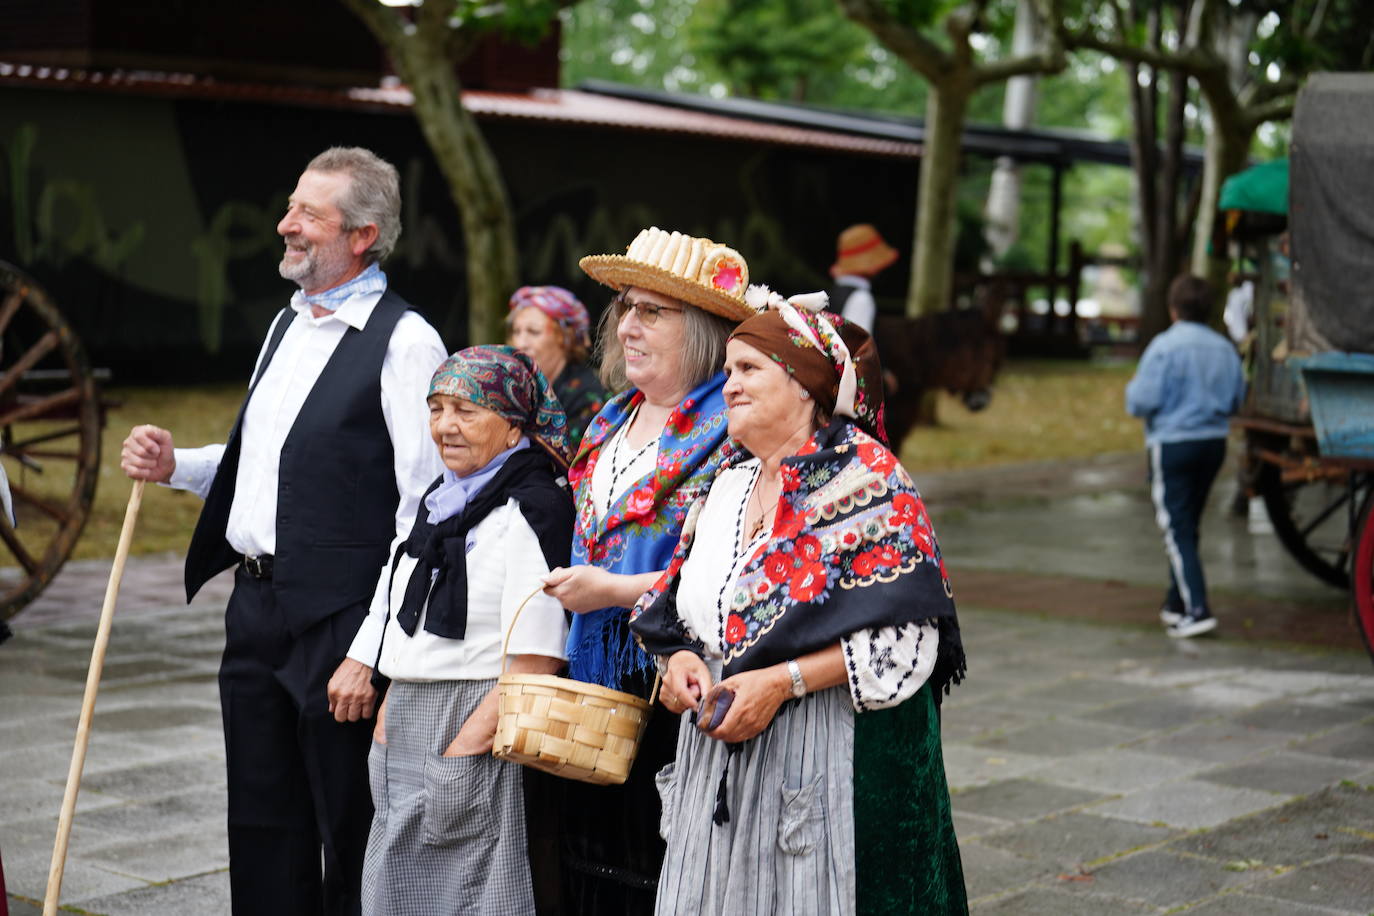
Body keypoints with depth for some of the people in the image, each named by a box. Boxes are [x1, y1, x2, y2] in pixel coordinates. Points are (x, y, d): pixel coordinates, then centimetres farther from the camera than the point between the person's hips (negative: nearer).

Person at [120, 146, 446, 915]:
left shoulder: (405, 342, -13)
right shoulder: (289, 325, 15)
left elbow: (426, 511, -17)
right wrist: (175, 466, 8)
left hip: (338, 622, -8)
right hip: (257, 607, 8)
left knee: (351, 838, 4)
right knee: (263, 829, 15)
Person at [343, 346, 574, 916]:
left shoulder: (531, 510, -12)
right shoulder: (439, 502, 15)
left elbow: (536, 665, -18)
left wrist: (463, 751, -20)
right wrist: (385, 727, 10)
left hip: (481, 740, -8)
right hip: (405, 736, 9)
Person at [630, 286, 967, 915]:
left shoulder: (865, 477, -9)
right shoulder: (728, 486, 14)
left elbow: (905, 640, -16)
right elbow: (679, 610, 21)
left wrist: (781, 682, -20)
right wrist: (679, 658, -2)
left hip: (834, 762, -7)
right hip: (719, 765, 7)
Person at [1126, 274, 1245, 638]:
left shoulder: (1164, 347, -14)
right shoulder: (1224, 348, 4)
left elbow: (1141, 403, -16)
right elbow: (1236, 400, 12)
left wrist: (1132, 387, 5)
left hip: (1173, 445, -6)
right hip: (1214, 442, 6)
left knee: (1176, 529, -5)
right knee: (1188, 526, 17)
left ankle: (1196, 610, -14)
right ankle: (1176, 603, 26)